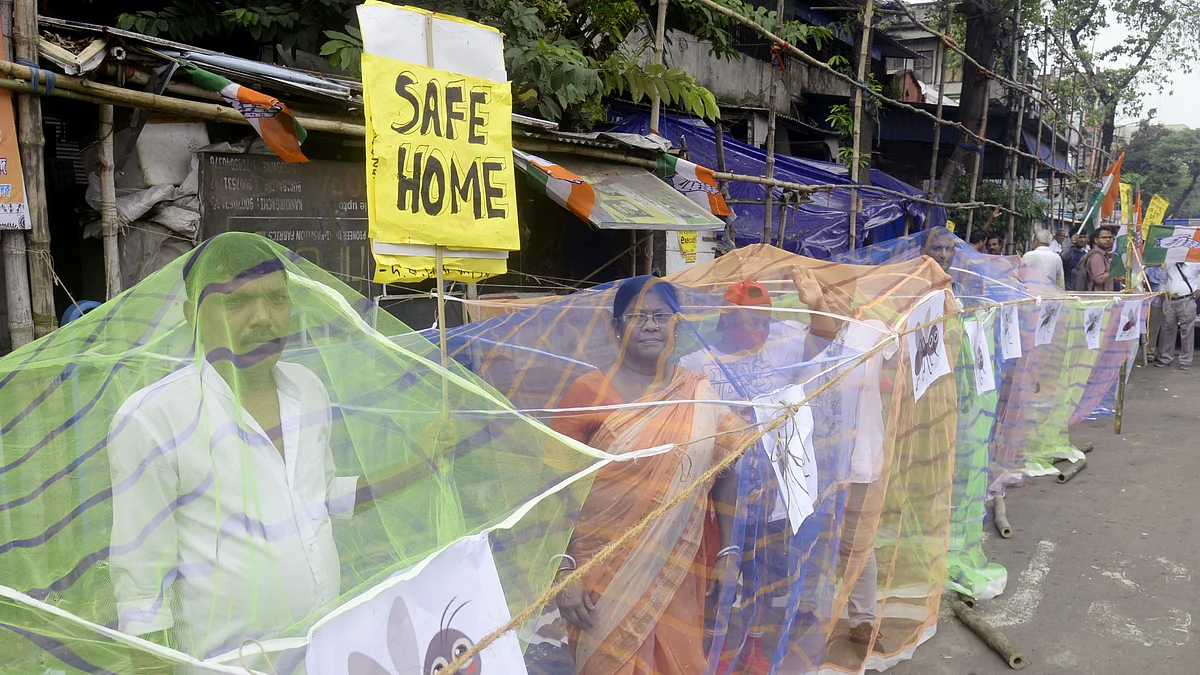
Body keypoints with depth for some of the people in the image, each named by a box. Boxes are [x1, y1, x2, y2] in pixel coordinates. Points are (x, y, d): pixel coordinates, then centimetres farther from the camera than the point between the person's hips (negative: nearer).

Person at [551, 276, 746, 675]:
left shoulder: (700, 395, 3)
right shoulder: (588, 393, -6)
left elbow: (725, 475, 8)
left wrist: (728, 553, 2)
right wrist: (564, 570, -11)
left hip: (679, 573, 3)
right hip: (604, 575, -2)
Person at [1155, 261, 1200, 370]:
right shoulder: (1168, 263, 9)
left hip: (1187, 301, -4)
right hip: (1169, 301, 4)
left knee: (1186, 332, -2)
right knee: (1167, 330, 8)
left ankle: (1185, 361, 5)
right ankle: (1165, 359, 17)